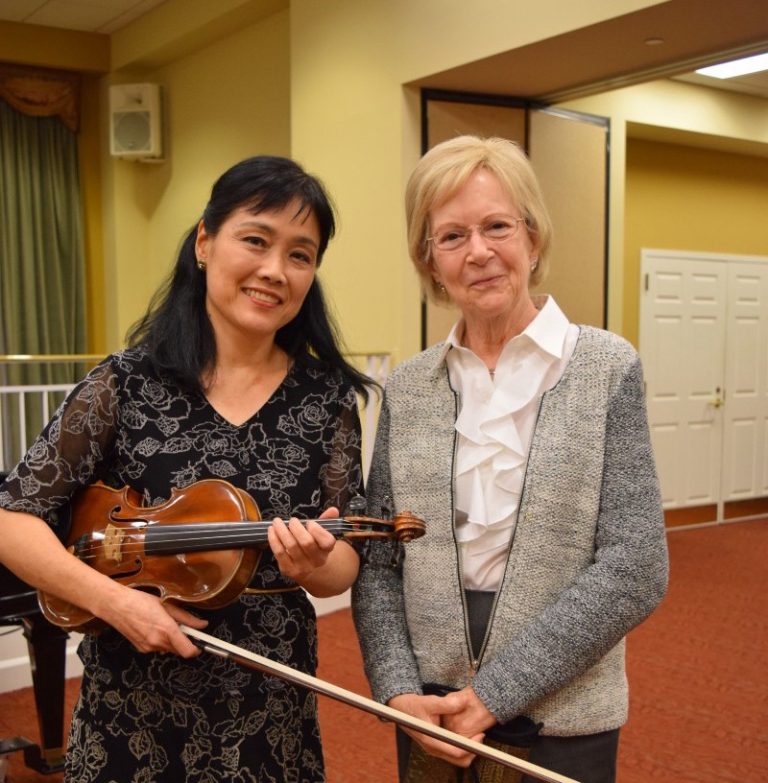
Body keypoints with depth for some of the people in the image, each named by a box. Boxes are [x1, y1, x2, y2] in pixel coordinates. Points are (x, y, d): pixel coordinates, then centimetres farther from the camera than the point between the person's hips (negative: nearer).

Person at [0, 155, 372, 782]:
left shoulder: (327, 397, -6)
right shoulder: (127, 383, -10)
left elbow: (343, 567, -3)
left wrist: (313, 566, -25)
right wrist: (115, 600, -20)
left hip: (272, 712, 2)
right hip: (131, 707, -1)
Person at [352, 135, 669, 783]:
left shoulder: (607, 369, -8)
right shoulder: (407, 388, 0)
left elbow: (636, 567, -14)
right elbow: (377, 562, 2)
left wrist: (495, 693, -16)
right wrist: (398, 690, -12)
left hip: (558, 718, -2)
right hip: (429, 716, 3)